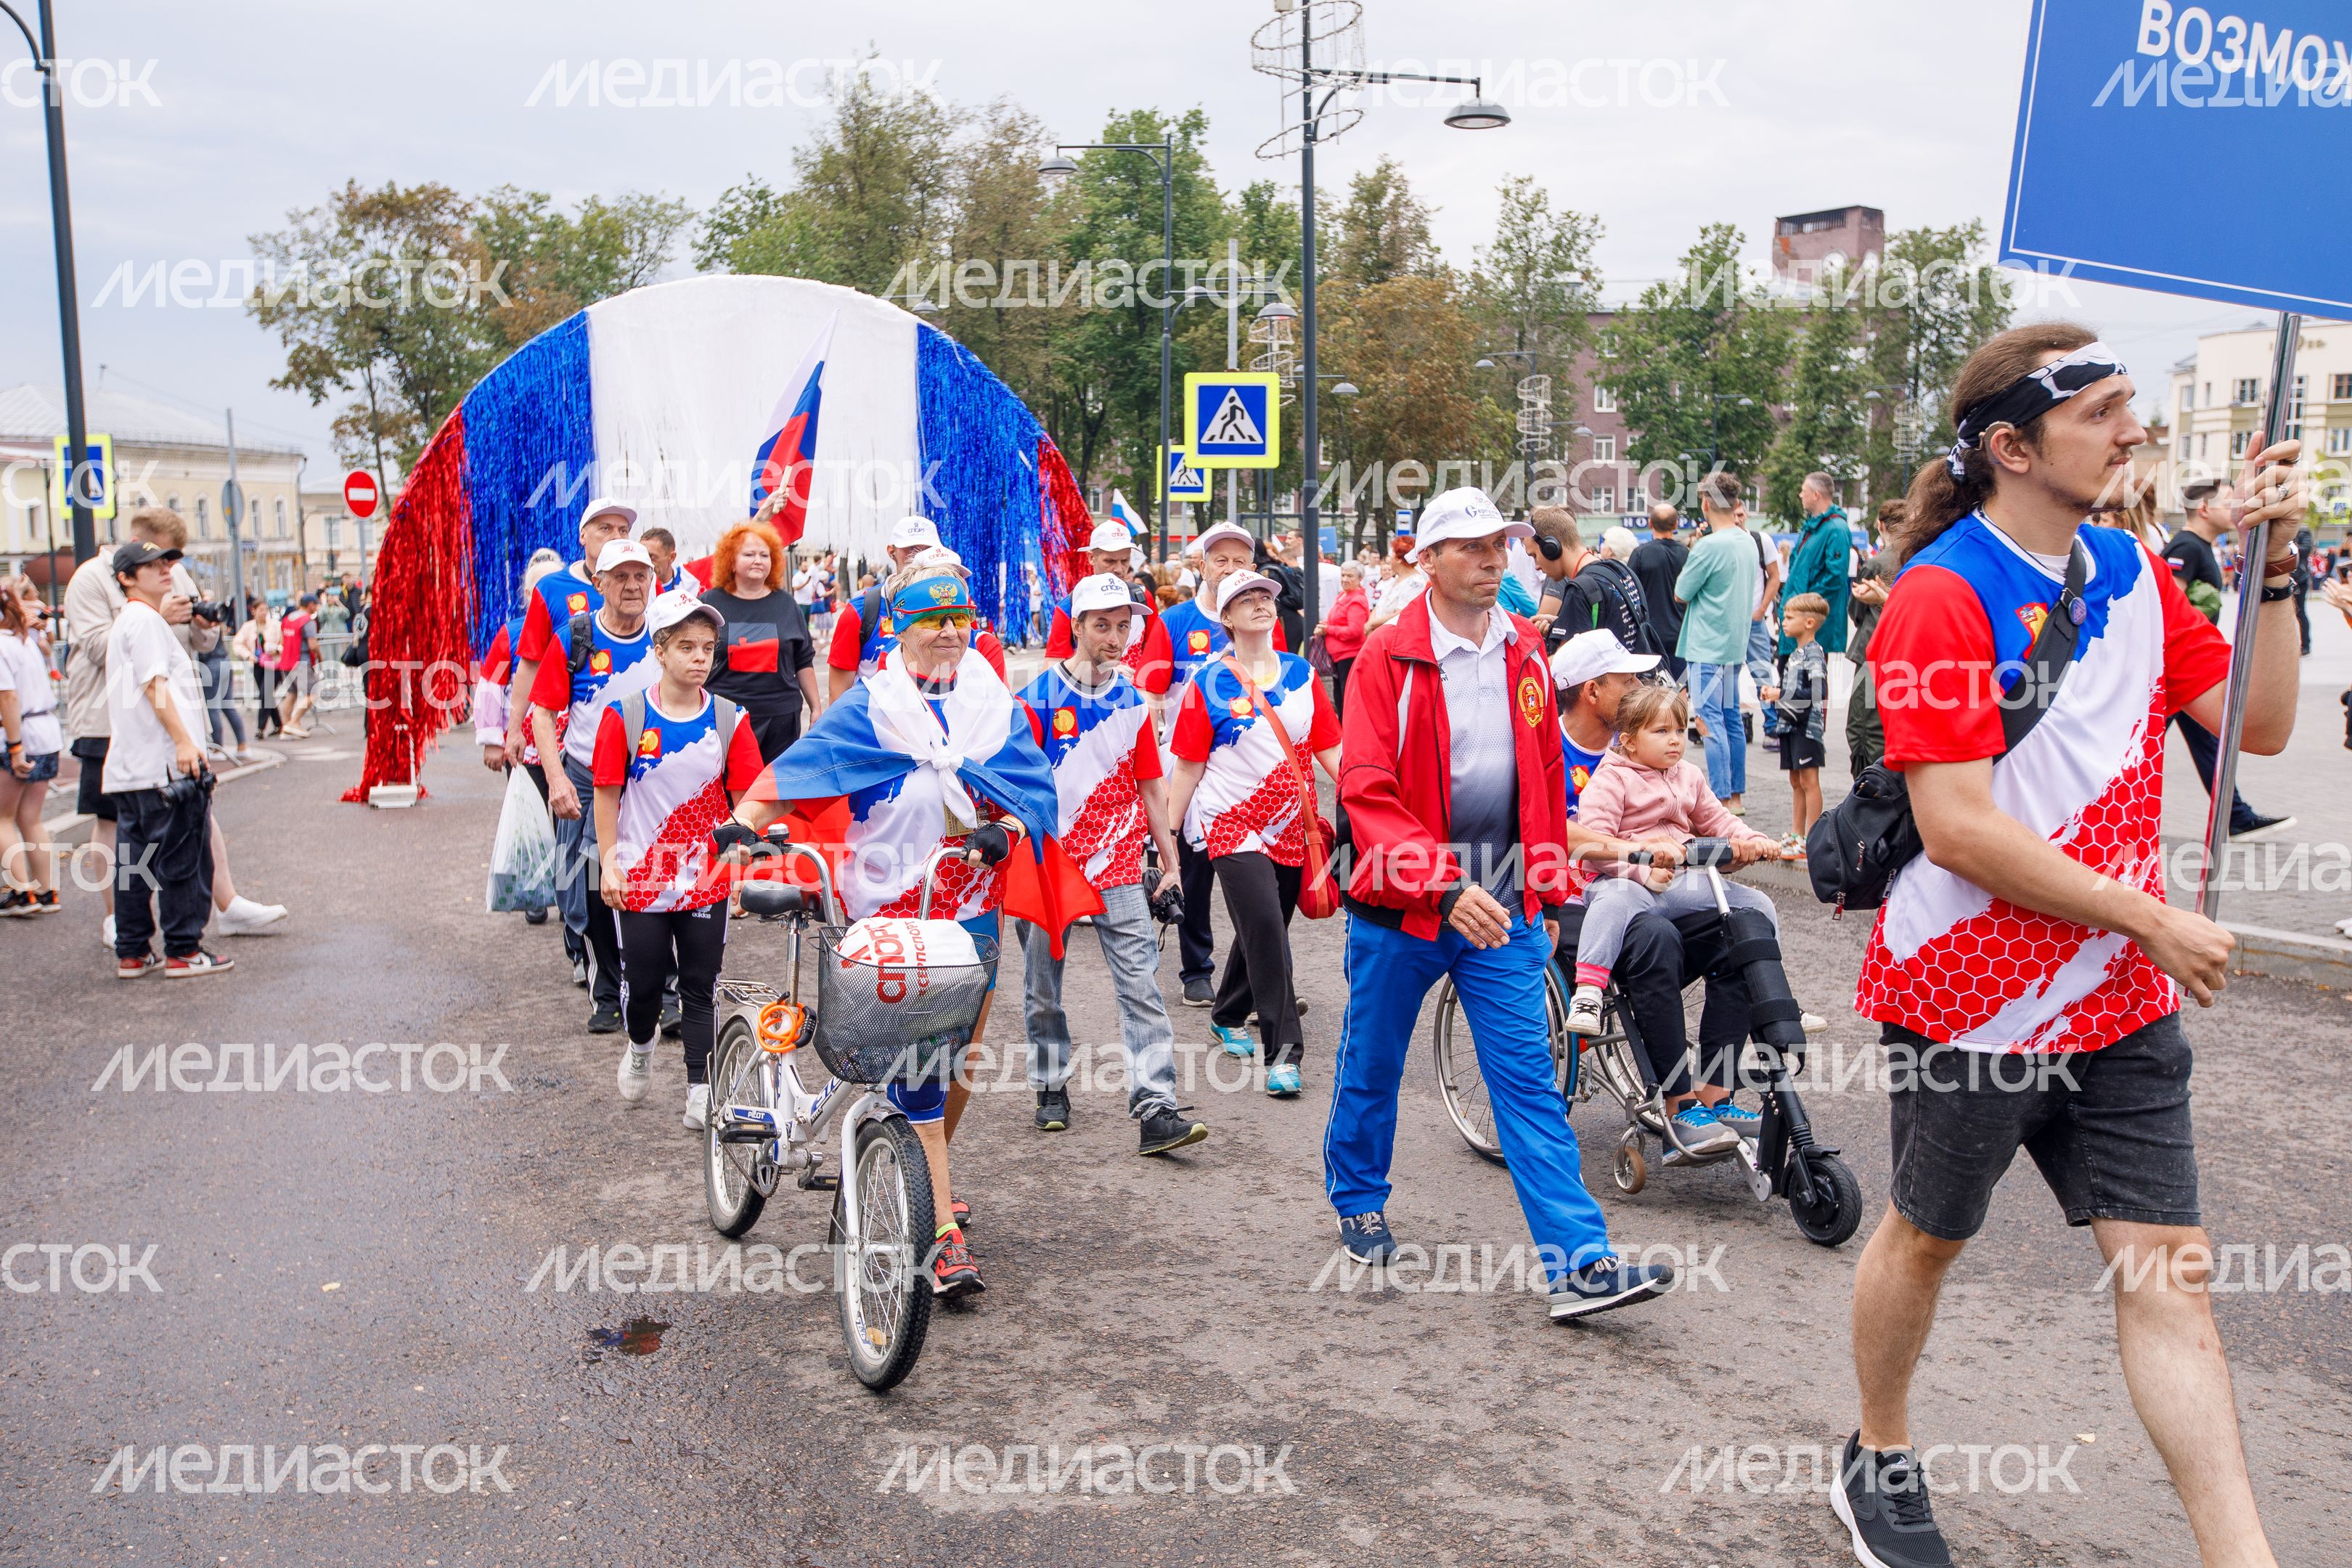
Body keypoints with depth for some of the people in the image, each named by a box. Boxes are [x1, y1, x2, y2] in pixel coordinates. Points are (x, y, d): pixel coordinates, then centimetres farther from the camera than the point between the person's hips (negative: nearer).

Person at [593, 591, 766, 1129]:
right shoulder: (625, 716, -5)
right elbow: (607, 794, -1)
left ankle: (699, 1089, 15)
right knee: (643, 981, 8)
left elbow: (744, 797, 1)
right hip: (640, 876, -1)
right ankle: (640, 1046, 39)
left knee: (701, 986, 6)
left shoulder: (730, 720, -1)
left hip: (707, 878, 1)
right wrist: (609, 863, -3)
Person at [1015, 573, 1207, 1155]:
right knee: (1044, 990, 11)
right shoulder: (1039, 697, -3)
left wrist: (1170, 862, 10)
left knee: (1141, 987, -7)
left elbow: (1149, 786, 12)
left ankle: (1156, 1109, -9)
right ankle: (1052, 1088, 30)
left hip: (1118, 868, 2)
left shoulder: (1133, 702, 7)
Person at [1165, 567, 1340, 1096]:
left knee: (1263, 932, 14)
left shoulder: (1301, 673, 7)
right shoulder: (1209, 684, -2)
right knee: (1265, 929, -17)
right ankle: (1283, 1051, -12)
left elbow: (1331, 750, 8)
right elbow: (1188, 766, 0)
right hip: (1234, 825, -4)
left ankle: (1228, 1016, 39)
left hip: (1291, 828, 4)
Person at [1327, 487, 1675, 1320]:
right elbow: (1367, 791, -18)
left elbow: (1547, 776, 15)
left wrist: (1550, 891, 16)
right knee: (1371, 1067, 14)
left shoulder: (1525, 651, 6)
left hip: (1502, 906, 3)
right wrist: (1444, 889, -27)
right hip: (1401, 905, -3)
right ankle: (1358, 1202, 38)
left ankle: (1580, 1264, 0)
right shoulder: (1389, 656, -10)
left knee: (1529, 1081, 0)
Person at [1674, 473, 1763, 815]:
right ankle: (1736, 795, 18)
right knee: (1731, 719, 13)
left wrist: (1691, 554, 4)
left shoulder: (1709, 546, -17)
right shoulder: (1748, 543, 8)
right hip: (1735, 644, 9)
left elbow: (1681, 594, -8)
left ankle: (1722, 799, -8)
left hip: (1707, 647, -9)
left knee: (1709, 720, -6)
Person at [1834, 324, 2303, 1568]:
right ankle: (1877, 1464, 36)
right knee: (1927, 1234, 14)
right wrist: (2154, 920, -17)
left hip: (2120, 1001, 6)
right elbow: (1956, 828, -23)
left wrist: (2272, 569, -4)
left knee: (2168, 1269, 4)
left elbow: (2260, 723, 8)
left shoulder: (2131, 570, 7)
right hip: (1971, 995, -6)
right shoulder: (1941, 597, -17)